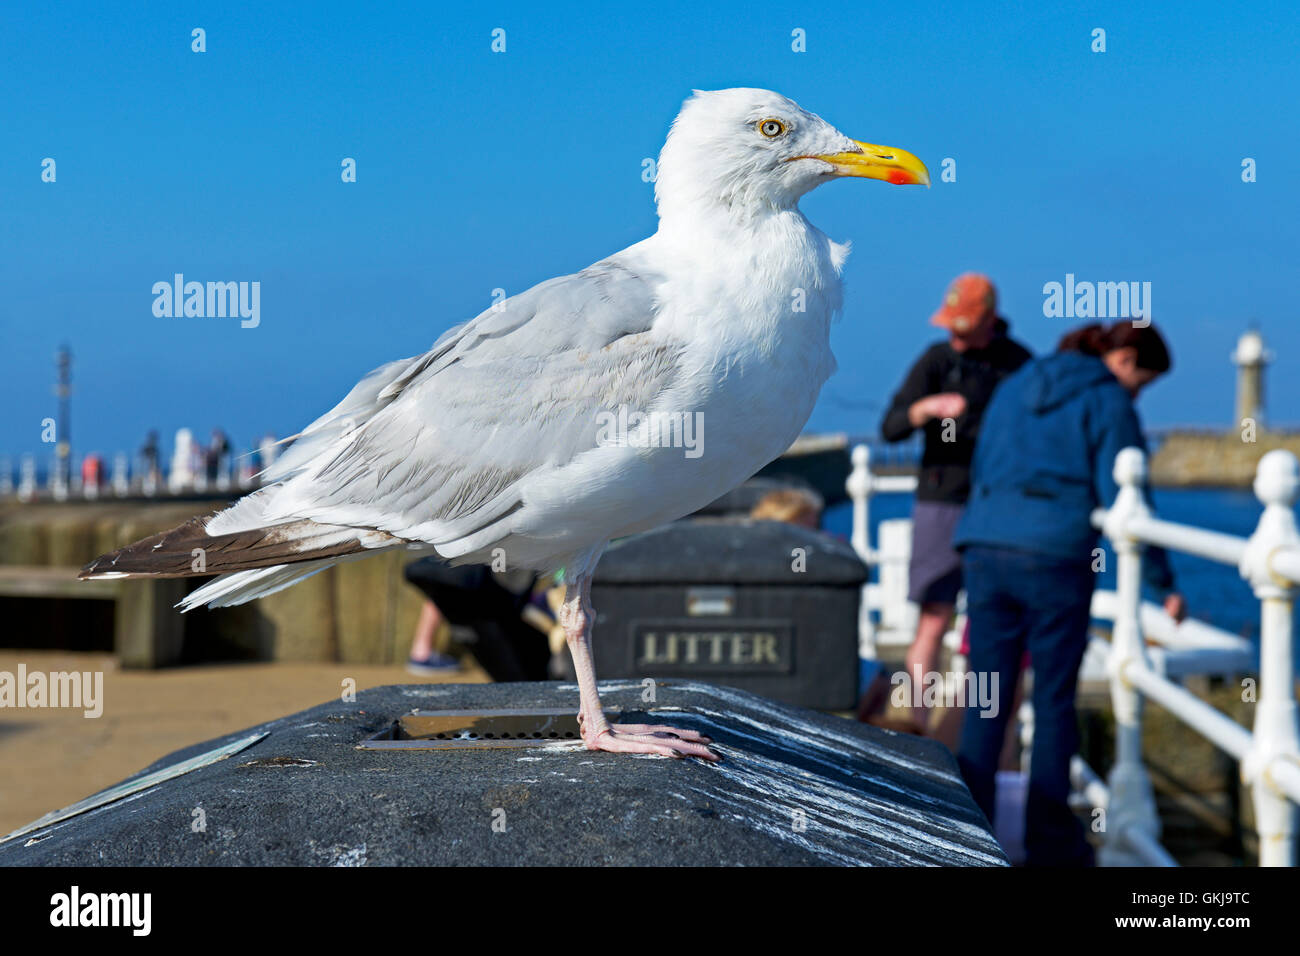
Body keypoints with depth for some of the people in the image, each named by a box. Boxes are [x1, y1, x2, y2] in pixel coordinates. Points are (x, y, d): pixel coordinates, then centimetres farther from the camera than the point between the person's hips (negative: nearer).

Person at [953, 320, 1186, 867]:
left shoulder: (1016, 386, 19)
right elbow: (1122, 499, -6)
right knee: (1054, 701, 5)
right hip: (1057, 556, -5)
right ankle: (1049, 842, 11)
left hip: (985, 549, 5)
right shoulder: (1108, 401, 0)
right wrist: (1164, 584, -2)